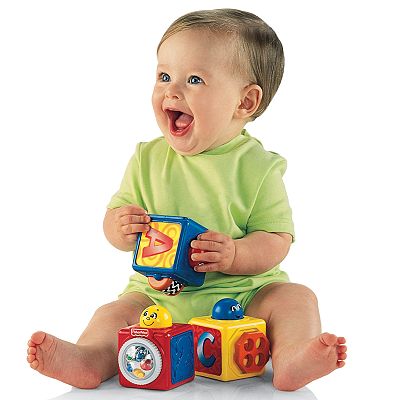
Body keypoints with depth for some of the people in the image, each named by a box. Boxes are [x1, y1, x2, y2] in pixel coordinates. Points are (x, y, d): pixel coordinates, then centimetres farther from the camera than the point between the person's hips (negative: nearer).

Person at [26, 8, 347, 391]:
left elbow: (277, 239, -8)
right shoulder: (147, 158, 3)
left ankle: (291, 359, -45)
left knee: (296, 297, -22)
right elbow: (115, 215, 9)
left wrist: (234, 255, -28)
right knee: (115, 313, -19)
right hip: (159, 293, 2)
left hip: (243, 291, -2)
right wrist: (120, 228, -17)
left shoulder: (257, 166, -6)